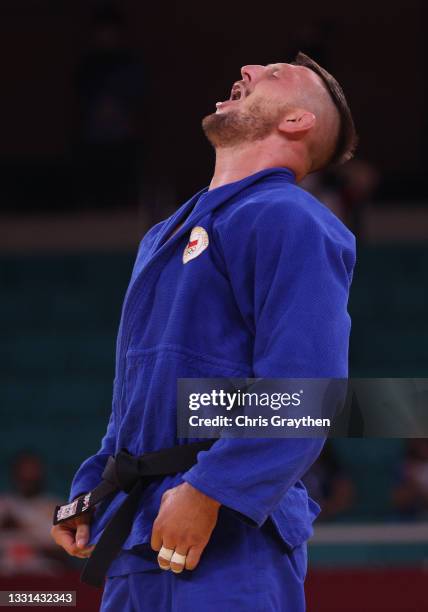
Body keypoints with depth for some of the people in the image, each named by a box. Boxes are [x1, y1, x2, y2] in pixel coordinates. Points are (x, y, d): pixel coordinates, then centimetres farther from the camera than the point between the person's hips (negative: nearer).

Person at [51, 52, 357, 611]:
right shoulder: (164, 236, 24)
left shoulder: (288, 220, -6)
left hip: (230, 544, -8)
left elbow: (303, 391, -18)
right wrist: (87, 496, 18)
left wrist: (207, 492, -23)